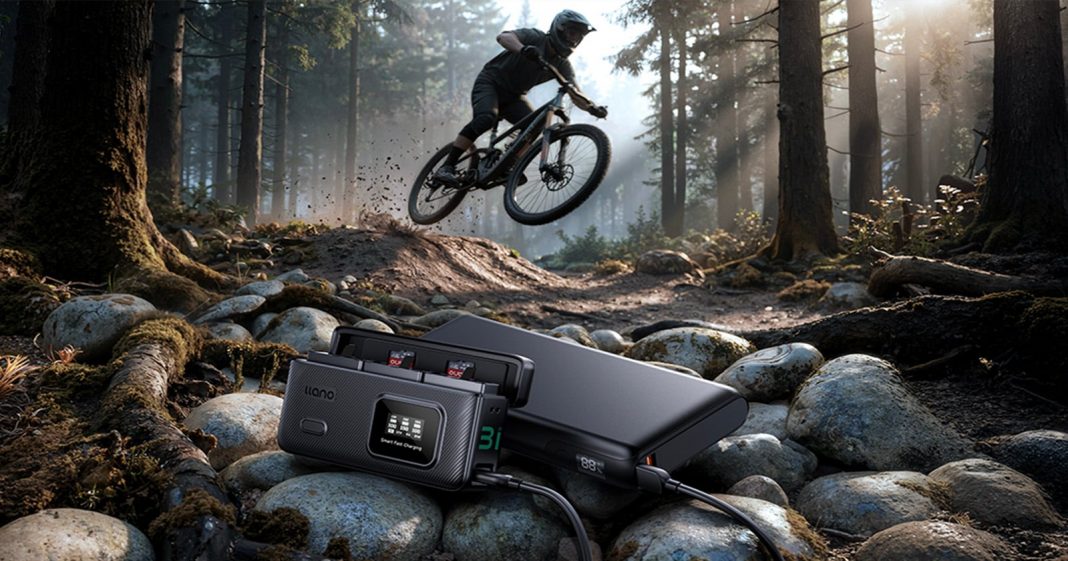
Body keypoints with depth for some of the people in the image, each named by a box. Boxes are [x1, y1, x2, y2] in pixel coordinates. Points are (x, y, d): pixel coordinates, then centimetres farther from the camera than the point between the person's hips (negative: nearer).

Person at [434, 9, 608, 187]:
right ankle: (446, 167, -29)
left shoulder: (562, 66, -3)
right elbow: (503, 37, -33)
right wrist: (523, 49, -55)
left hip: (513, 95, 6)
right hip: (491, 82, -6)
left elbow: (575, 95, -10)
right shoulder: (535, 38, -17)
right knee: (486, 118, -31)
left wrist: (592, 108, -31)